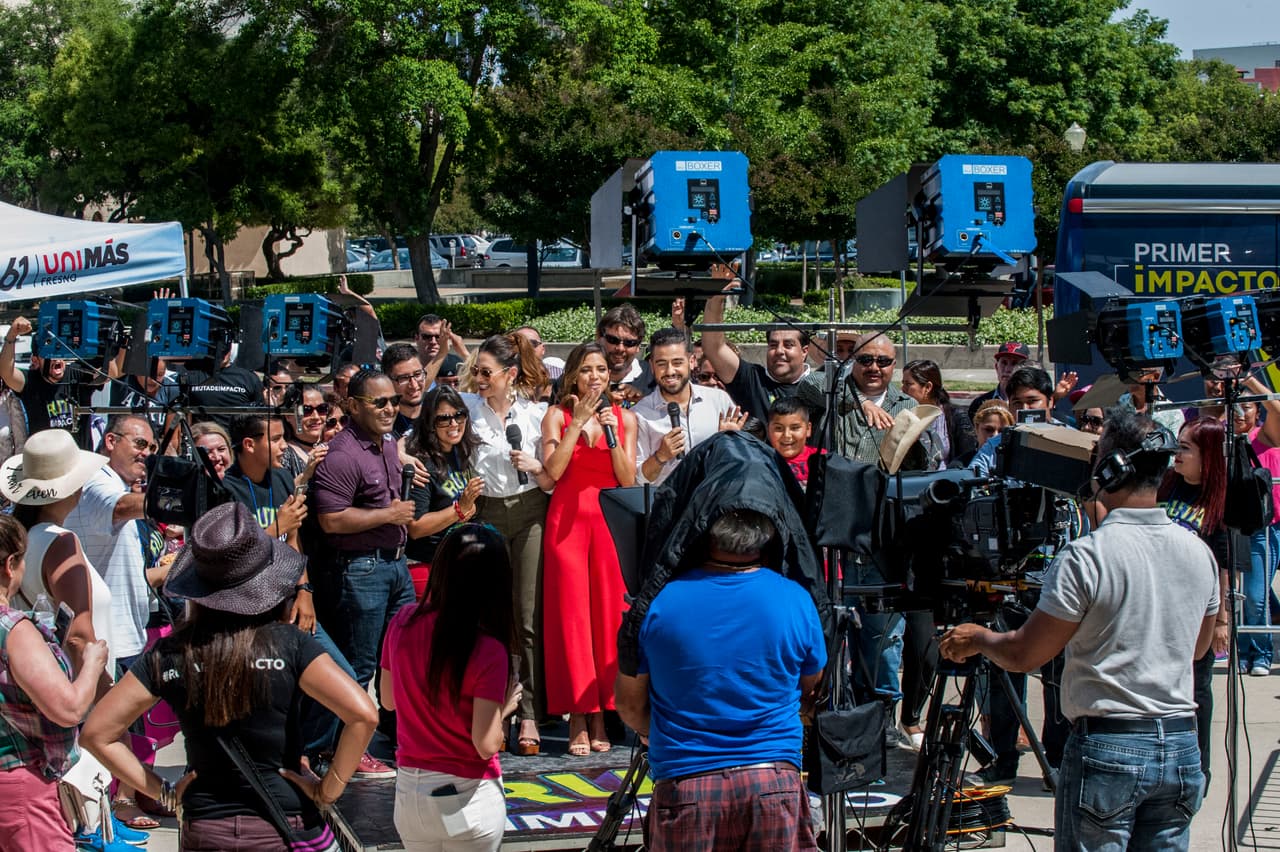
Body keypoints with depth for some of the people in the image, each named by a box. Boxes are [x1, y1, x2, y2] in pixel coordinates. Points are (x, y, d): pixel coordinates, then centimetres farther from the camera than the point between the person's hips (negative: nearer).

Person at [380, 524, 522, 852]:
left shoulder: (402, 623, -5)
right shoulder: (488, 651, -21)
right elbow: (487, 745, -18)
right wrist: (504, 706, -2)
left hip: (409, 795, 5)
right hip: (470, 799, -5)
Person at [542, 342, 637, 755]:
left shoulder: (625, 417, 9)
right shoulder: (557, 416, 5)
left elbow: (628, 480, 1)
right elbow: (553, 470, -10)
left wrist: (613, 436, -11)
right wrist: (578, 422, -13)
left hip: (609, 520, 2)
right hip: (568, 520, -1)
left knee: (608, 614, -1)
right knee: (571, 613, -4)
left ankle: (600, 716, 7)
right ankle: (578, 720, -1)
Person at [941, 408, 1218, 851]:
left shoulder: (1086, 557, -15)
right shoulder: (1199, 553, 4)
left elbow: (1024, 655, -8)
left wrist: (978, 639, 12)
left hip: (1107, 747, -5)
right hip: (1182, 744, 5)